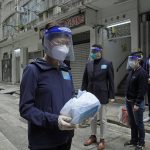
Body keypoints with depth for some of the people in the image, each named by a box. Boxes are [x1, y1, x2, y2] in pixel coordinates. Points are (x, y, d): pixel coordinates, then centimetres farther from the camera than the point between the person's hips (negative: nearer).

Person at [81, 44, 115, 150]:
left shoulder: (107, 64, -5)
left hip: (102, 95, -4)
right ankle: (93, 136, 33)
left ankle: (102, 140, 25)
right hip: (91, 95, 4)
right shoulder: (88, 64, 6)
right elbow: (85, 80, 9)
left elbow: (111, 81, -5)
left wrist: (111, 96, -7)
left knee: (102, 119, 8)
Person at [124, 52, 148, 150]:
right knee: (132, 122, 17)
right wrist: (127, 98, 12)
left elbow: (142, 90, -18)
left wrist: (137, 103, -18)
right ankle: (134, 140, 33)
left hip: (137, 102, -8)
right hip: (129, 101, 8)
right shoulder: (132, 72, 8)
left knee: (138, 123, 7)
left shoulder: (142, 73, -15)